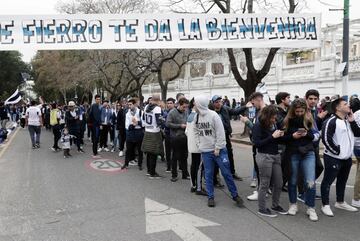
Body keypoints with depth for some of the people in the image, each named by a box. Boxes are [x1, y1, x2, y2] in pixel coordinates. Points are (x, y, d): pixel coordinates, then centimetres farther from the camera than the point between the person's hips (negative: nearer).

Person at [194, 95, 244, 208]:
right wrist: (199, 144, 4)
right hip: (205, 151, 4)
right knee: (208, 174, 8)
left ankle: (235, 195, 16)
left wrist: (218, 148, -13)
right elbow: (196, 132, 15)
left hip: (219, 150, -4)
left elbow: (220, 133, -13)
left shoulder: (213, 115, -13)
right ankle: (210, 197, 20)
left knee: (226, 173, 2)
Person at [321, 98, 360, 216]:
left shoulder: (348, 120, 11)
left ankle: (340, 202, 36)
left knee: (342, 181, 20)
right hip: (333, 158, -9)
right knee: (328, 181, 0)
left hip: (347, 158, 9)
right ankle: (325, 205, 9)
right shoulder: (331, 121, -16)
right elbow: (326, 139, -22)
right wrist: (337, 151, -15)